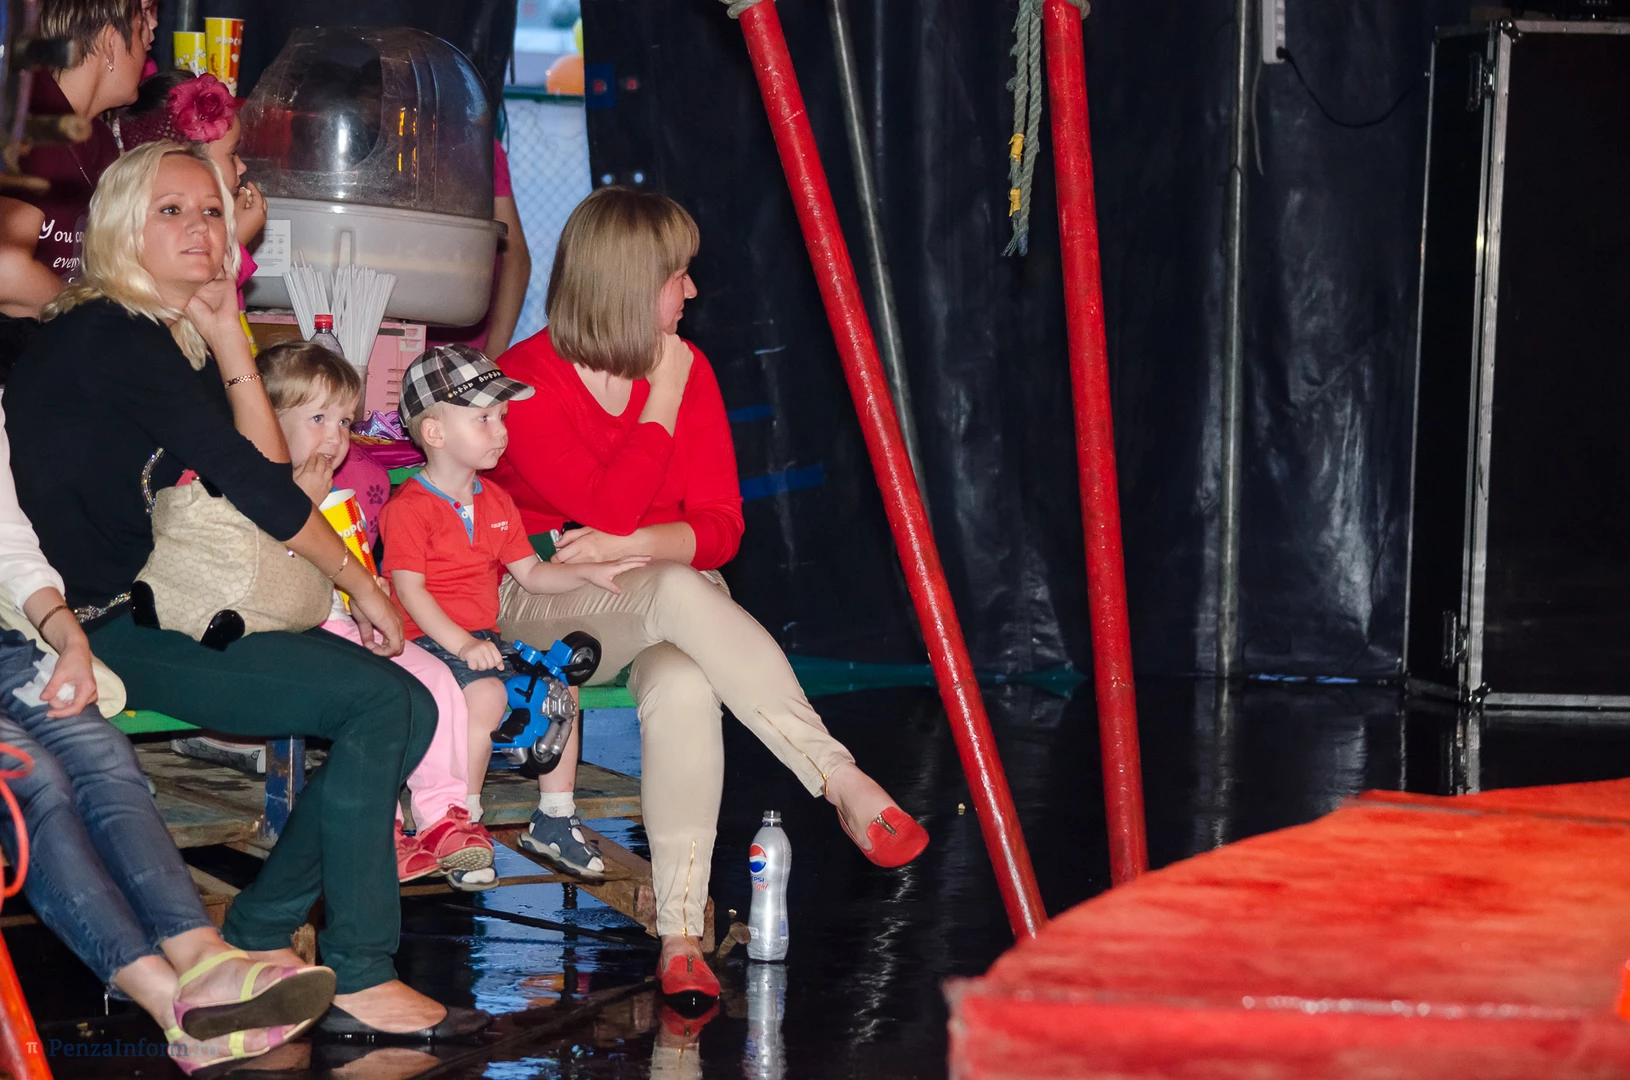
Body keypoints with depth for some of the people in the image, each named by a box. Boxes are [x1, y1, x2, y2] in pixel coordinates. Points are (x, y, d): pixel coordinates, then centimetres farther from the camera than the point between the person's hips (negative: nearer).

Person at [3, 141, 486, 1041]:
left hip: (149, 609, 10)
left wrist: (224, 327, 2)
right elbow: (253, 484, -15)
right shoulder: (110, 337, -14)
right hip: (97, 629, -10)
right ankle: (357, 982, -14)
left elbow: (264, 464, 6)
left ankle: (256, 937, 7)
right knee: (379, 702, -18)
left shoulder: (160, 338, 16)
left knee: (407, 711, 3)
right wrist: (360, 584, -7)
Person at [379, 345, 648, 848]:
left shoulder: (495, 502, 16)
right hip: (427, 638, -8)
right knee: (487, 694, -32)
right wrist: (460, 644, -27)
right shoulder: (409, 507, -10)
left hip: (484, 638, 8)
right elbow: (408, 588, -17)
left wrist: (589, 572, 4)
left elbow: (530, 574, 19)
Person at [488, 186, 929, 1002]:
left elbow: (720, 526, -2)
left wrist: (634, 545, -21)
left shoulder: (687, 368, 3)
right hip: (542, 609, -3)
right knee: (678, 592, -37)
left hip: (663, 600, 3)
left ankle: (680, 934, -43)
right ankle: (844, 785, -38)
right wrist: (663, 399, -16)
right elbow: (605, 510, -22)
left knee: (686, 688, -35)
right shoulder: (524, 378, -11)